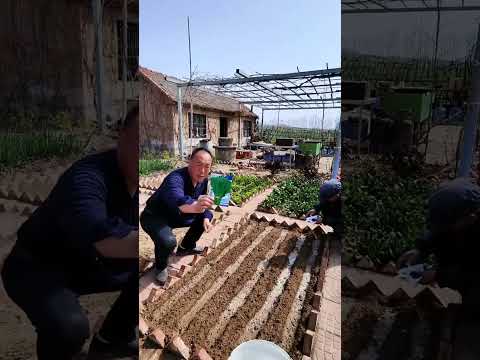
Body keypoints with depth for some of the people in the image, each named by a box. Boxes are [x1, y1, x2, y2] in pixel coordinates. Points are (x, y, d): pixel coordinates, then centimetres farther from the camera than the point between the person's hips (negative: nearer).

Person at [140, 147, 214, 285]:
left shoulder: (203, 179, -10)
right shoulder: (176, 178, -36)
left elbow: (202, 202, 7)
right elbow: (176, 199, -59)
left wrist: (205, 218, -11)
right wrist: (194, 206, -79)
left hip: (175, 215, 8)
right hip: (154, 217, -8)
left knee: (208, 215, 9)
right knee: (168, 241, -35)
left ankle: (186, 247, 27)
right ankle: (161, 266, 1)